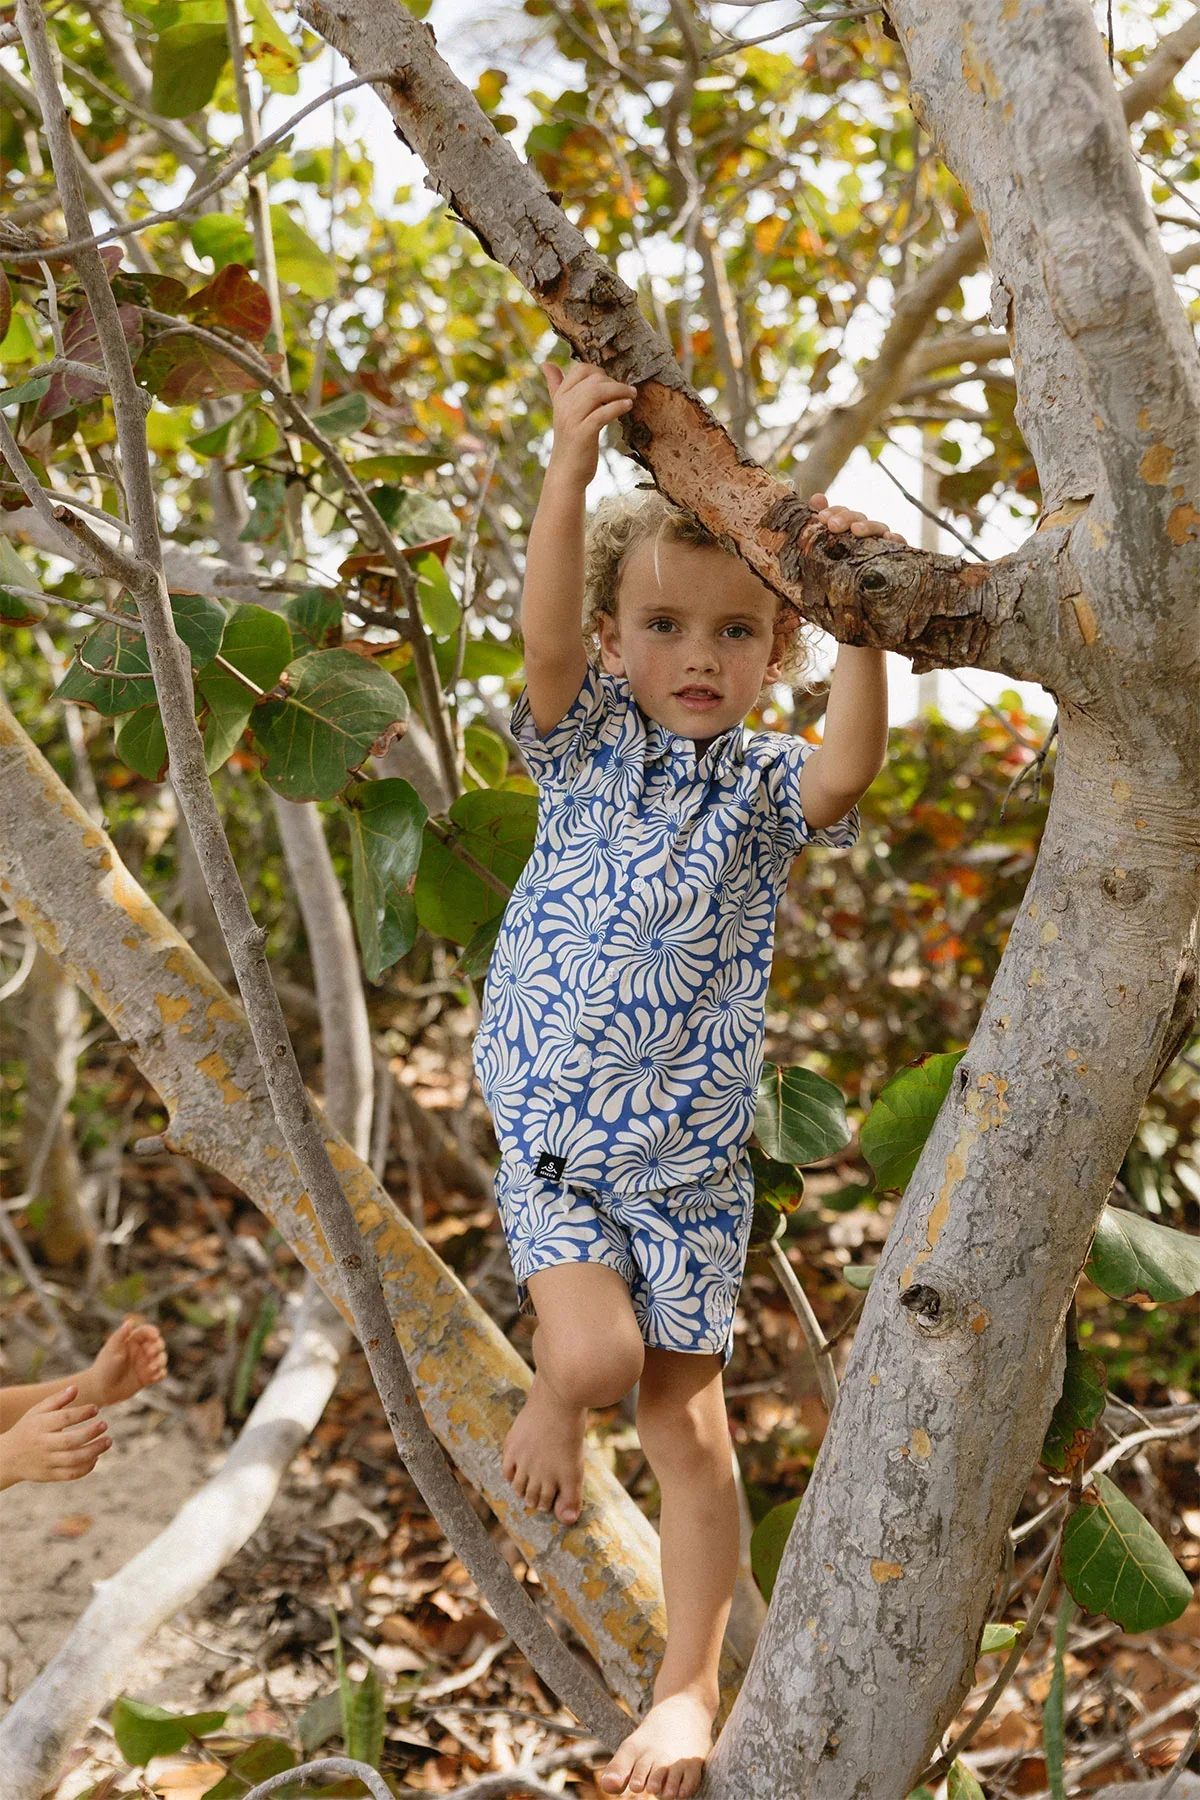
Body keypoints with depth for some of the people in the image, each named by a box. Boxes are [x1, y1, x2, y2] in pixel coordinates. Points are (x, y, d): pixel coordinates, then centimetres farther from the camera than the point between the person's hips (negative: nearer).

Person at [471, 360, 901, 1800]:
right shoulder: (587, 744, -2)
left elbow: (849, 764, -26)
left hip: (691, 1156, 1)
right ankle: (550, 1396, 18)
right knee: (597, 1351, -20)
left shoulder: (767, 785, -3)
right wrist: (572, 460, -30)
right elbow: (543, 640, -22)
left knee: (688, 1420, 7)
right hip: (551, 1135, 0)